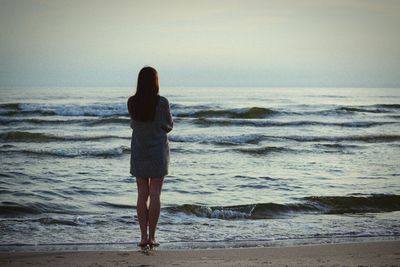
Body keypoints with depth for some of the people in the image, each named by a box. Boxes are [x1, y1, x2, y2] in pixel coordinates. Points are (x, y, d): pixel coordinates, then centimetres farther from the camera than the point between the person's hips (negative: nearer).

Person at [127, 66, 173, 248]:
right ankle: (152, 236, 2)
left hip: (138, 152, 3)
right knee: (155, 195, 2)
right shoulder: (162, 102, -13)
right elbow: (168, 126, 0)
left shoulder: (132, 103, -4)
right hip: (158, 152, -3)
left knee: (142, 194, 8)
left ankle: (143, 236, 6)